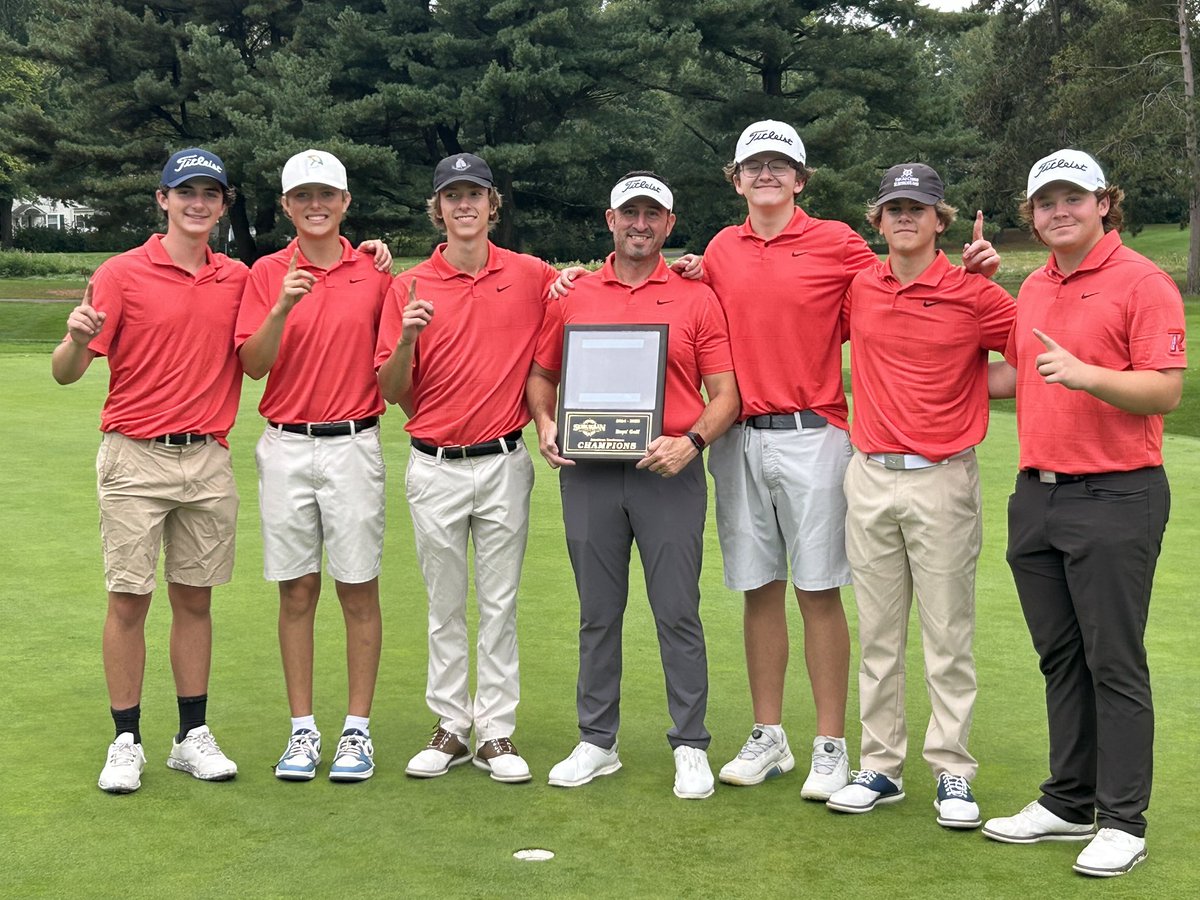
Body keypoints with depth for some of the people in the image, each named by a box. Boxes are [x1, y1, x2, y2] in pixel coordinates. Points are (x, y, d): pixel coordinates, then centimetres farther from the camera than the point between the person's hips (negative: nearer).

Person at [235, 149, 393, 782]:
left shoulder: (375, 272, 5)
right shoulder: (267, 274, 5)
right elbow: (252, 364, -5)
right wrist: (281, 311, -19)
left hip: (354, 445, -1)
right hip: (286, 447, 1)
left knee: (359, 588, 1)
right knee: (296, 591, 5)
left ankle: (358, 730, 9)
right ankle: (302, 730, 13)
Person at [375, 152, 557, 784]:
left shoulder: (531, 276, 2)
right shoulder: (410, 287, 1)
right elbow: (391, 390, 0)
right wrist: (407, 339, -18)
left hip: (504, 464, 0)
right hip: (434, 467, 0)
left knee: (500, 603, 5)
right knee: (445, 606, 8)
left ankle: (497, 733, 12)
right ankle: (451, 728, 18)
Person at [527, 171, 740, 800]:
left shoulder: (696, 299, 4)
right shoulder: (572, 297, 10)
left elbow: (725, 394, 0)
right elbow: (541, 374, 17)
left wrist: (692, 441, -16)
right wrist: (545, 425, -2)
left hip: (669, 474, -2)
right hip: (588, 472, 2)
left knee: (678, 613, -1)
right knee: (598, 614, 10)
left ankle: (690, 747, 9)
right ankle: (596, 743, 20)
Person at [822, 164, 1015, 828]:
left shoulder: (973, 294, -3)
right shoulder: (857, 291, 7)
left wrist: (974, 388, -3)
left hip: (943, 479, -3)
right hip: (870, 478, 4)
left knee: (948, 637, 1)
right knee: (877, 635, 9)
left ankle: (952, 773, 9)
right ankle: (880, 767, 17)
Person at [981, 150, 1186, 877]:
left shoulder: (1143, 283, -9)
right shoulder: (1034, 289, 14)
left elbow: (1167, 389, -16)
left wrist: (1086, 374, -28)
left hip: (1115, 497, -7)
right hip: (1038, 494, 7)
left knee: (1114, 662, -2)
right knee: (1060, 658, 13)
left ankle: (1122, 821, 8)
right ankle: (1070, 802, 24)